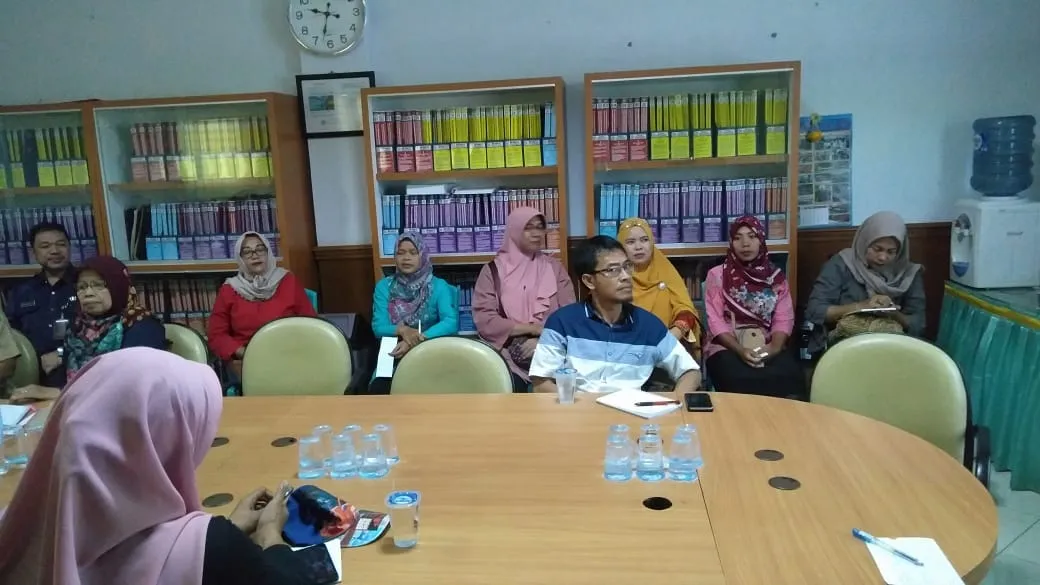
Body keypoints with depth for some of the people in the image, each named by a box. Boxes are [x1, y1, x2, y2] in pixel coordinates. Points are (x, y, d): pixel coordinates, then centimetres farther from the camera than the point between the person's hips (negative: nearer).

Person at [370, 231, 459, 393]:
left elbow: (451, 322, -13)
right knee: (377, 390, -29)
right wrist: (401, 330, -22)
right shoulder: (384, 286, 9)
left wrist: (419, 339, -26)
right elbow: (378, 327, 0)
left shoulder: (439, 286, 3)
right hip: (393, 354, 2)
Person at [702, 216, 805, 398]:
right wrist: (740, 350, -18)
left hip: (768, 347, 2)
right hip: (727, 347, -2)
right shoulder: (717, 275, 5)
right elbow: (715, 320, -3)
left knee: (790, 378, -30)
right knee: (743, 381, -35)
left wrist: (775, 347, -16)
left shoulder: (776, 276, 13)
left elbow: (784, 319, 4)